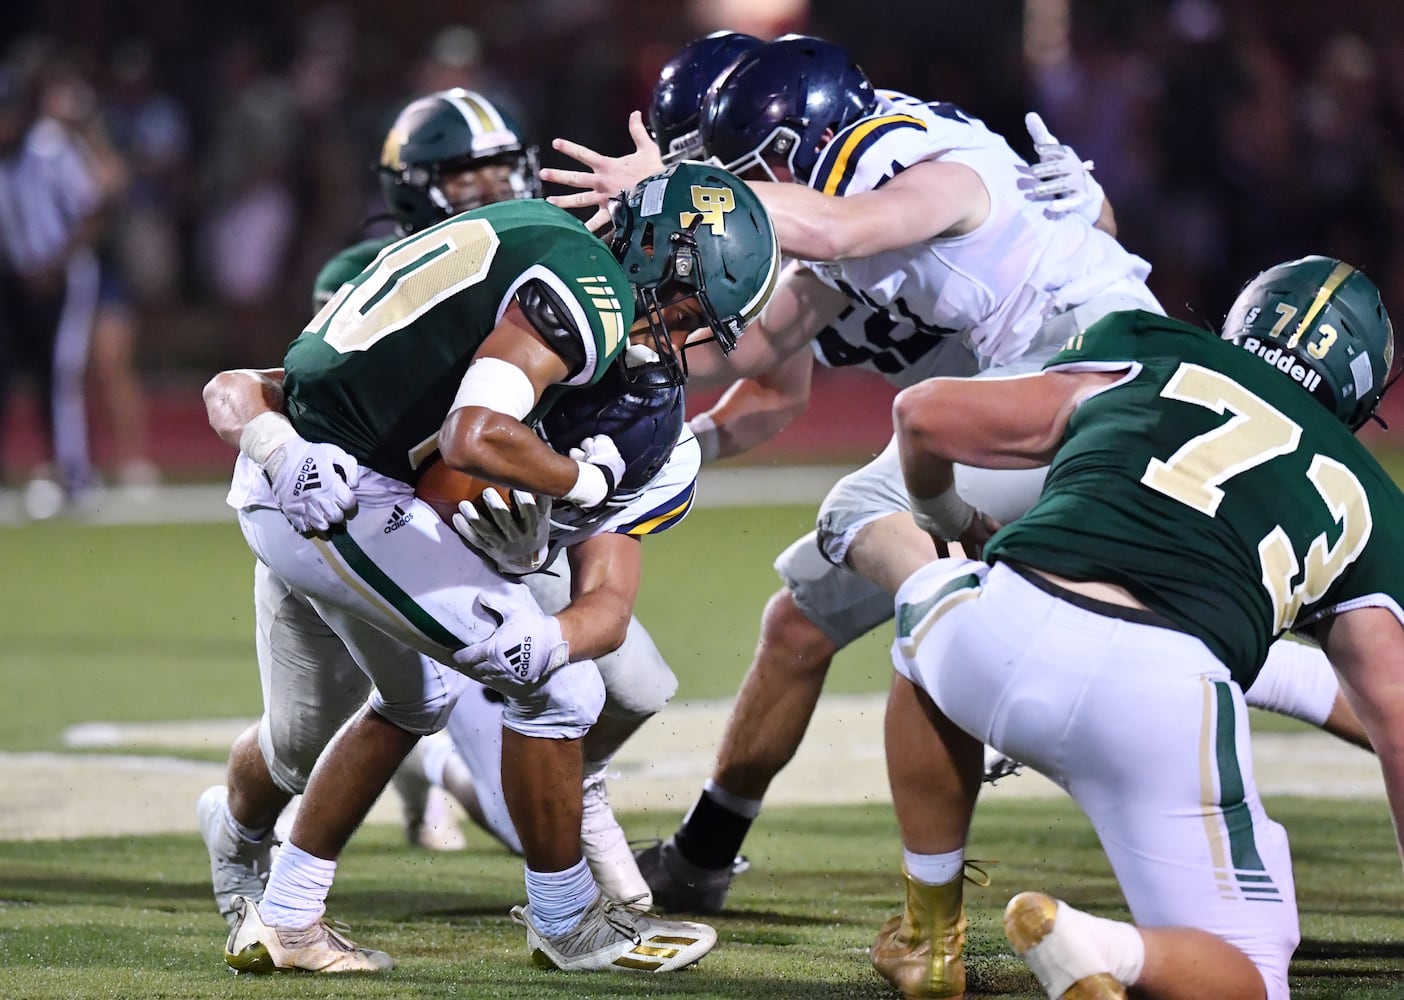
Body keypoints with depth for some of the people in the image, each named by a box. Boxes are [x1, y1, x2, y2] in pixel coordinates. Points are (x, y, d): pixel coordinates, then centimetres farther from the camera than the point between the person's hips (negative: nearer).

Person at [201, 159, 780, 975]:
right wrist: (584, 479, -12)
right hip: (338, 501, -10)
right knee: (558, 684, -1)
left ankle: (282, 919, 31)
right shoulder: (591, 290, -16)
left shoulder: (537, 232, 15)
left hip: (287, 483, 10)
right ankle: (566, 922, 16)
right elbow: (475, 439, -26)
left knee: (421, 695, 28)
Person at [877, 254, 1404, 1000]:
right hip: (1167, 703, -1)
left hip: (1004, 637, 1)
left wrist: (947, 517, 50)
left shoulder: (1149, 360, 26)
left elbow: (923, 416, 28)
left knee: (929, 602, 38)